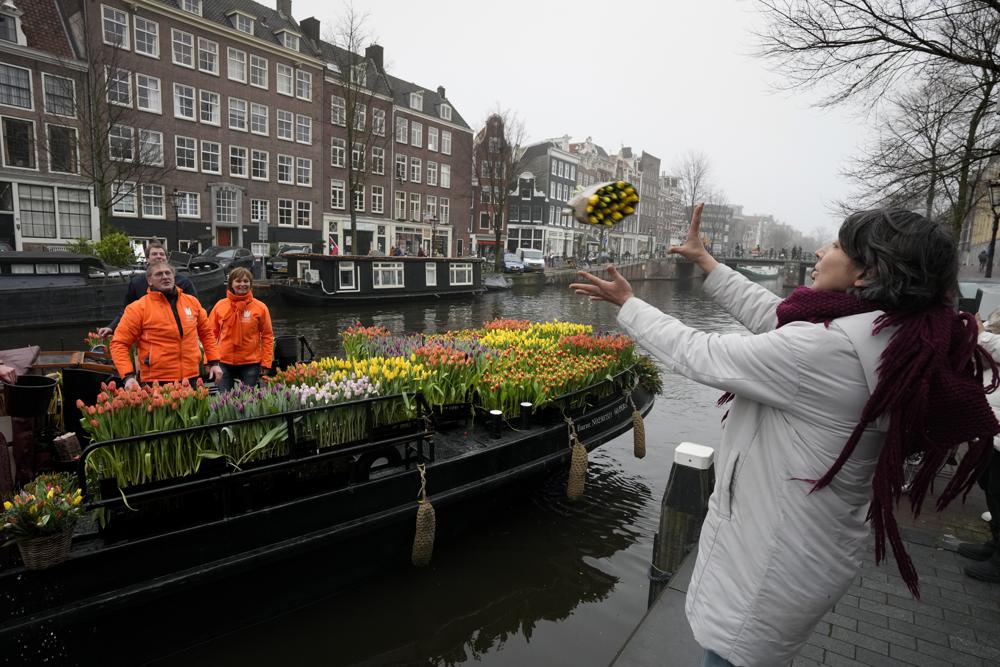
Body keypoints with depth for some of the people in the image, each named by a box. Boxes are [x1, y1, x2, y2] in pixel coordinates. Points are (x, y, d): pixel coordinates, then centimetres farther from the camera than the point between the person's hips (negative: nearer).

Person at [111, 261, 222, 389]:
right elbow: (119, 343, -4)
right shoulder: (138, 308, -4)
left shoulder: (192, 302, 8)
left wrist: (214, 362, 11)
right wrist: (128, 376, -15)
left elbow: (206, 332, 18)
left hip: (191, 379, 4)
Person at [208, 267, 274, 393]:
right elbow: (212, 333, 7)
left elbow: (267, 336, 0)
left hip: (251, 363, -1)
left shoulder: (260, 307, -1)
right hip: (224, 363, 2)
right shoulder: (220, 306, 3)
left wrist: (266, 363, -5)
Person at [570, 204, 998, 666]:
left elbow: (698, 356, -22)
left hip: (769, 569, -9)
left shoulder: (827, 348, -29)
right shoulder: (891, 337, -1)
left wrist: (627, 304, -7)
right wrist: (705, 261, 15)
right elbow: (772, 317, 8)